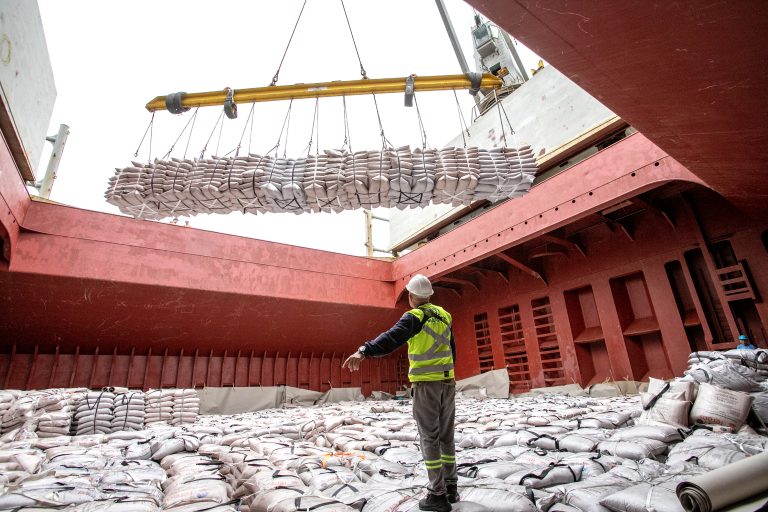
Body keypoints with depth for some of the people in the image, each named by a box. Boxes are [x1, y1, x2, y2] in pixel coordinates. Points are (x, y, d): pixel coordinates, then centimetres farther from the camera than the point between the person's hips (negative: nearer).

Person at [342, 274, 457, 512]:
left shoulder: (414, 317, -12)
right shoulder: (443, 315, 10)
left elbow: (391, 338, -31)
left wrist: (363, 352, -43)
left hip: (426, 384, -7)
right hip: (447, 382, 7)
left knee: (430, 438, 0)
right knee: (446, 435, 14)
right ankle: (450, 487, 22)